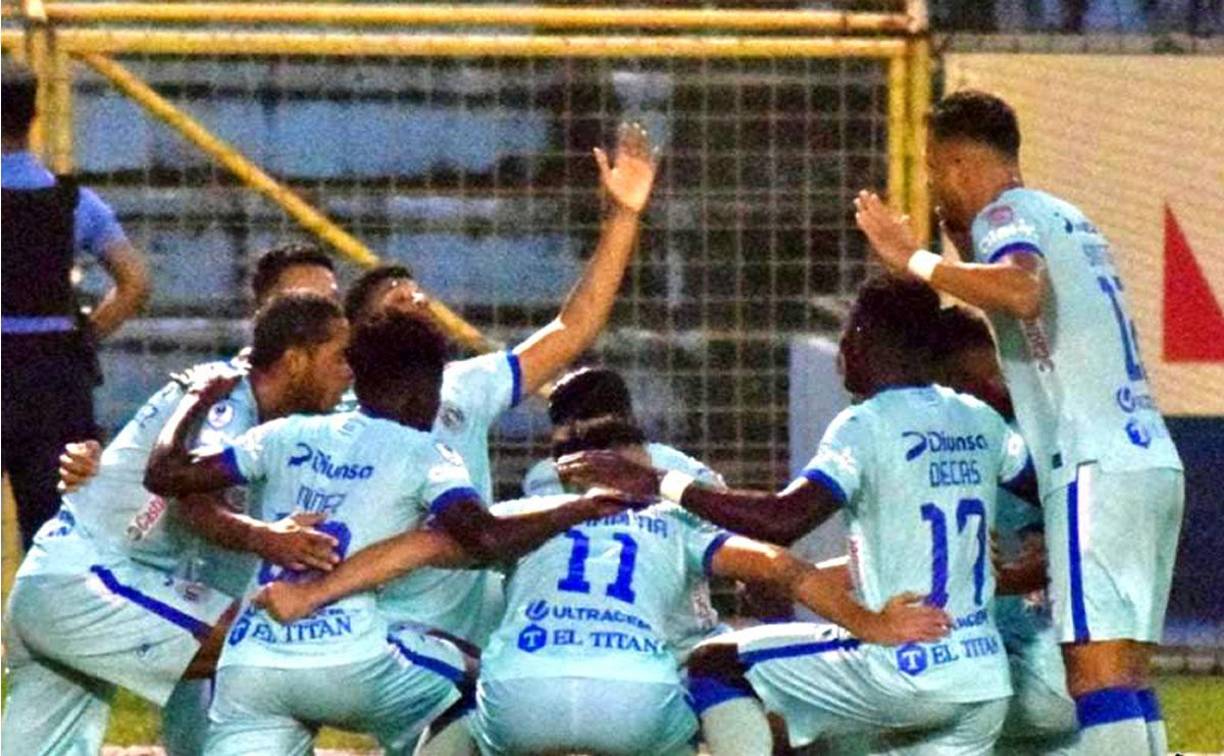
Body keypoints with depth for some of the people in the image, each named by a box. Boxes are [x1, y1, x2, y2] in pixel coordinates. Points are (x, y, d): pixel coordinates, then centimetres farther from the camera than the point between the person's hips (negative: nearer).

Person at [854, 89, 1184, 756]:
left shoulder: (1007, 215, -3)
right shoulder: (1069, 220, 25)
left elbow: (1024, 293, -26)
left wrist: (916, 260, -17)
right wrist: (961, 249, 37)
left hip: (1097, 468, -9)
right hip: (1154, 459, 9)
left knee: (1097, 671, -15)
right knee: (1125, 678, 9)